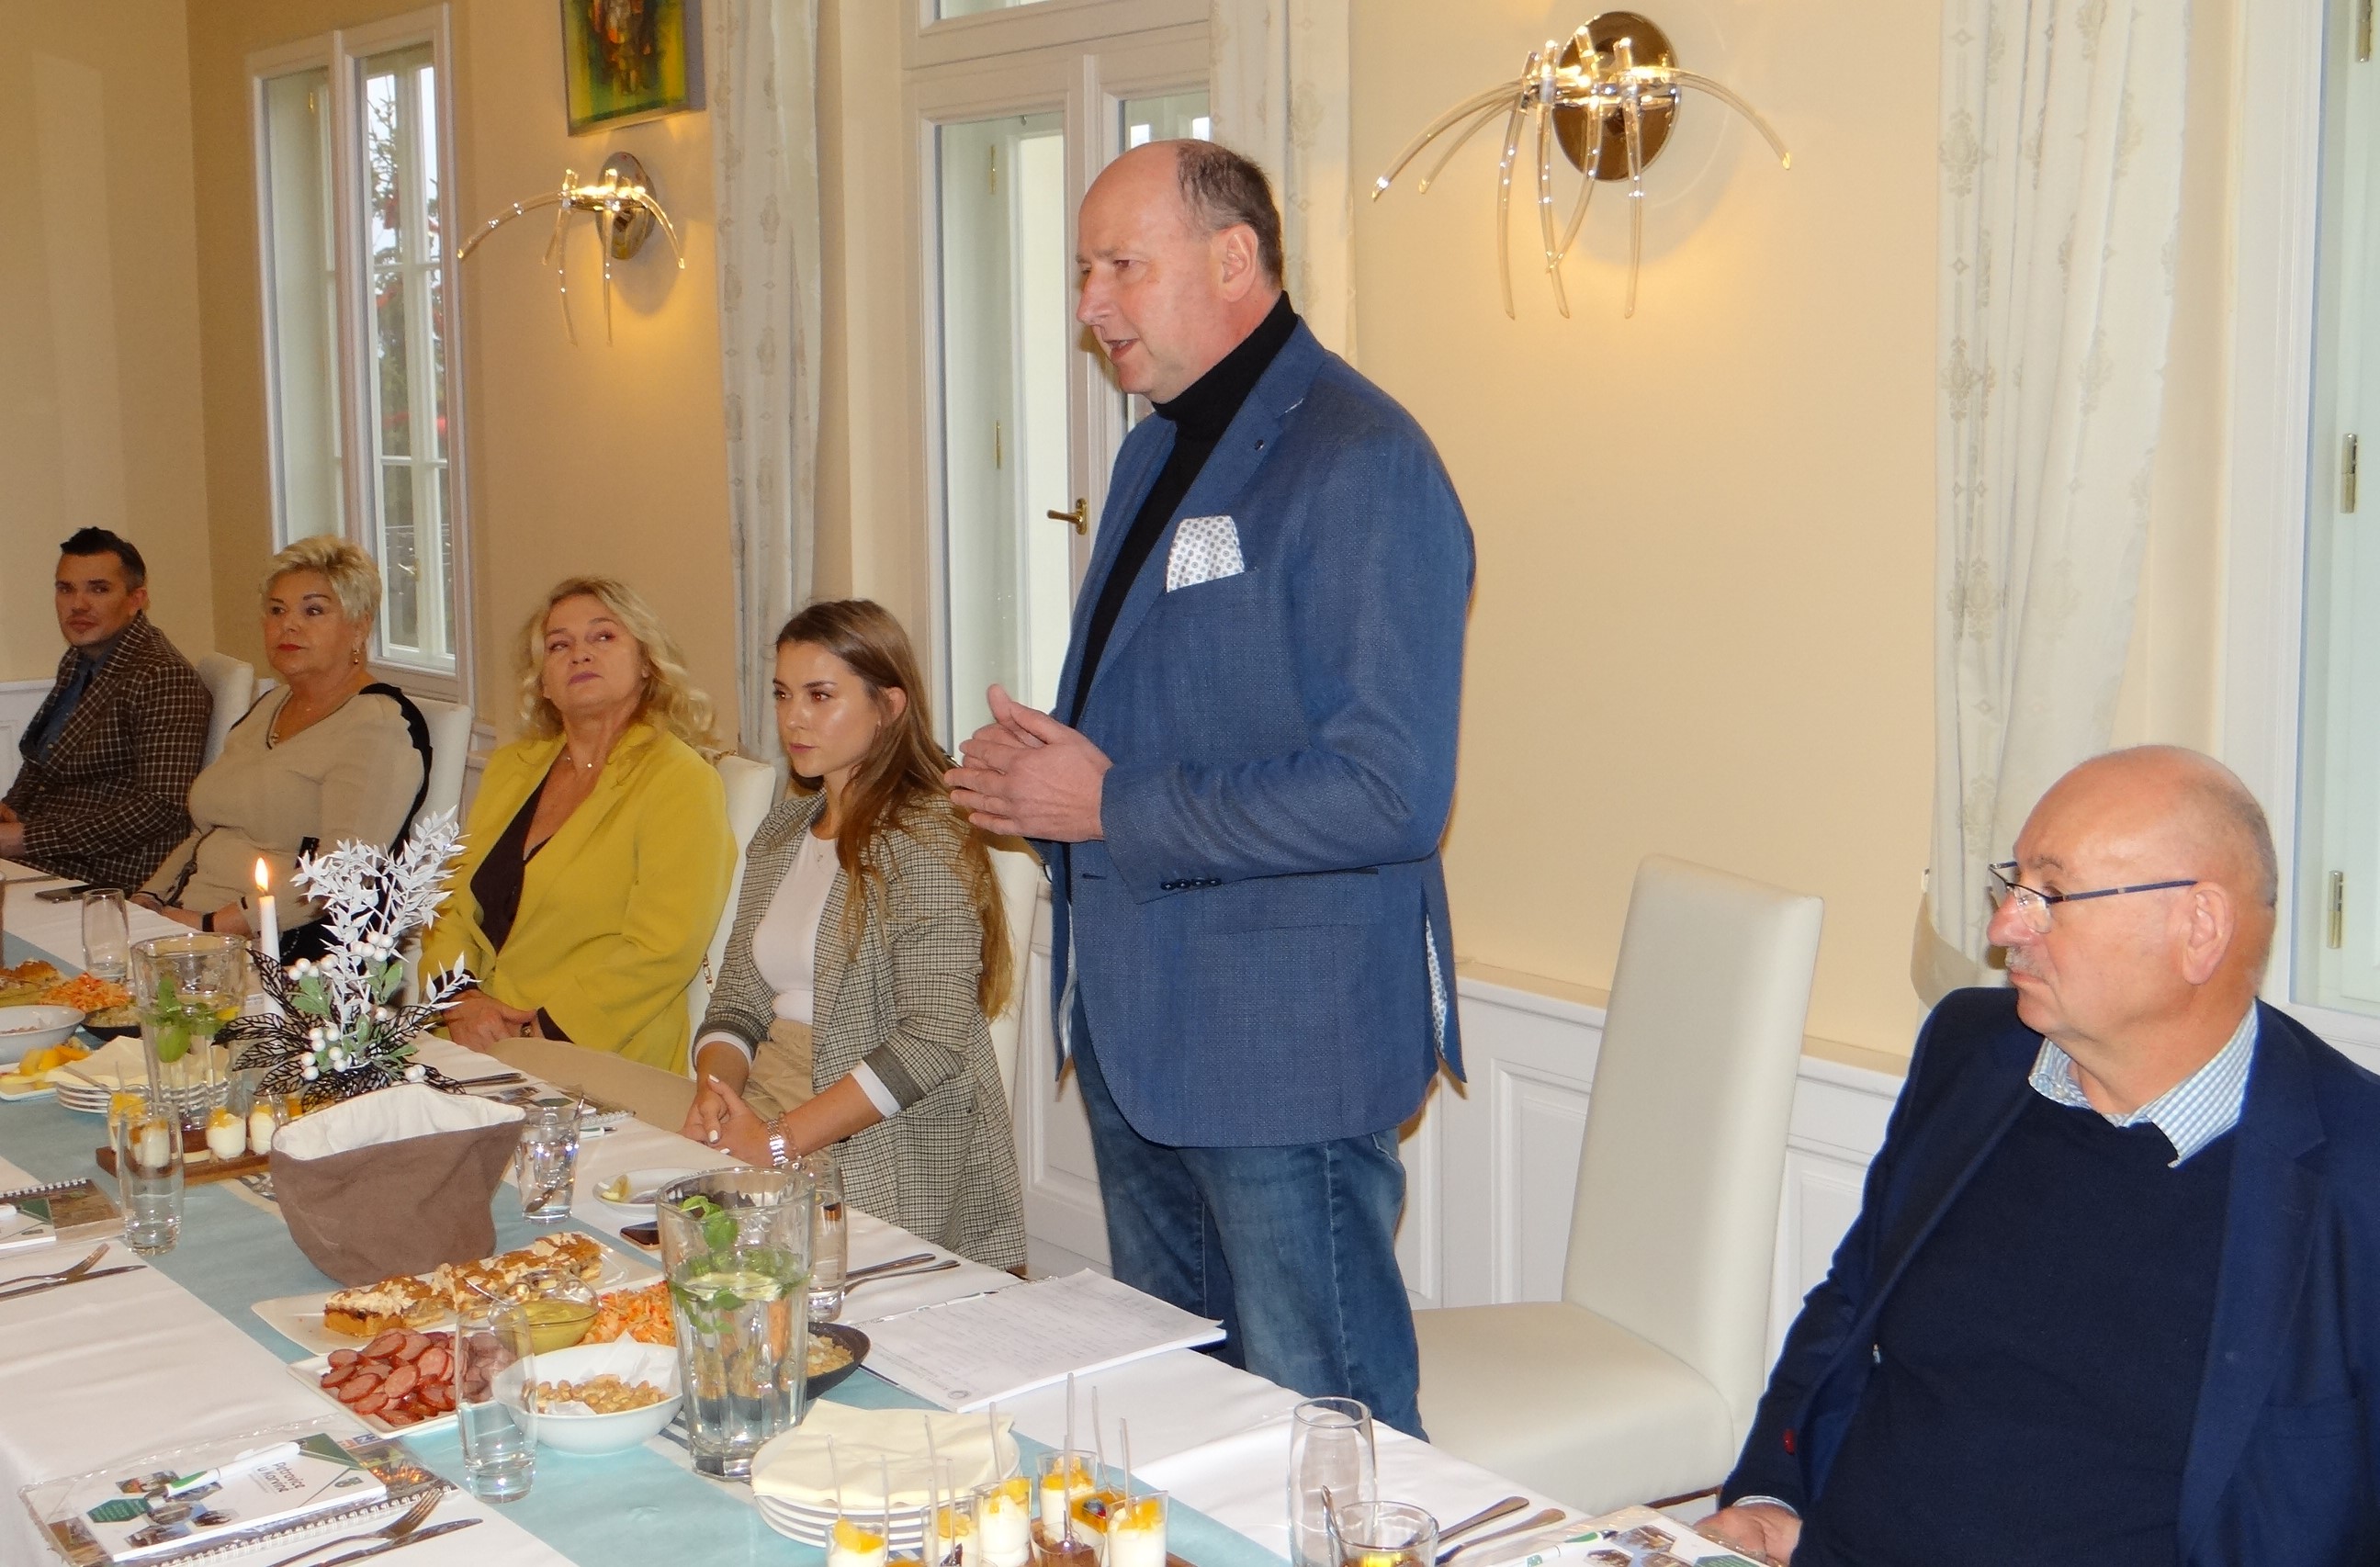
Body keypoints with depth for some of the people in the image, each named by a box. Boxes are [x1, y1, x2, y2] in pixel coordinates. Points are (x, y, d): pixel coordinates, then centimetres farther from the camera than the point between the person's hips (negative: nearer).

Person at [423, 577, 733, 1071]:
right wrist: (459, 1005, -4)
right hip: (479, 1052, 6)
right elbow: (455, 906, 15)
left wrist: (537, 1025, -15)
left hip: (603, 1069, -6)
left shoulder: (679, 783, -4)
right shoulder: (510, 767, 18)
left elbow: (661, 952, -12)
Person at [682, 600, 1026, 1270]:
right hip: (766, 1125, 7)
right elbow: (739, 1000, 16)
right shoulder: (782, 832, 17)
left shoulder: (926, 839, -9)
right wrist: (716, 1088, -6)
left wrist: (783, 1138, -19)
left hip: (889, 1159, -7)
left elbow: (934, 1038, -17)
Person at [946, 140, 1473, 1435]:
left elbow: (1386, 793, -24)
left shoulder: (1361, 464, -17)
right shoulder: (1156, 454, 14)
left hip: (1287, 1046, -9)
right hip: (1136, 1029, 9)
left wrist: (1109, 807, -19)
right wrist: (1036, 767, 2)